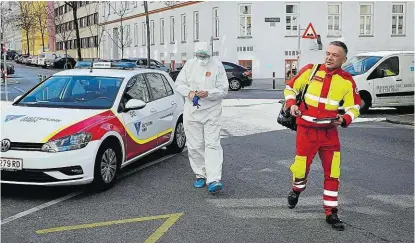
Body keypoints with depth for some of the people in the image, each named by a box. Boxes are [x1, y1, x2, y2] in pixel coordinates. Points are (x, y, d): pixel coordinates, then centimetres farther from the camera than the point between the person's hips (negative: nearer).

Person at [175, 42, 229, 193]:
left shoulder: (217, 66, -3)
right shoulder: (189, 64, 6)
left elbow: (223, 90, -4)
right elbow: (178, 84, 10)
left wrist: (208, 93, -21)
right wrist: (189, 92, -10)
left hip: (211, 111, -3)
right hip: (191, 111, 3)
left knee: (212, 144, -10)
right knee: (195, 146, 6)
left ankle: (214, 180, -16)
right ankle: (200, 175, 21)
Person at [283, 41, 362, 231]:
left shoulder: (347, 81, -2)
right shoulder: (310, 70, -4)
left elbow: (354, 107, 5)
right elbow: (290, 87, 8)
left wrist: (344, 119, -15)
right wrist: (291, 104, -10)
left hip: (330, 132, 1)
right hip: (306, 129, -1)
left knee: (332, 173, 1)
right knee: (301, 168, 5)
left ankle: (331, 213, 15)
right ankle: (297, 189, 40)